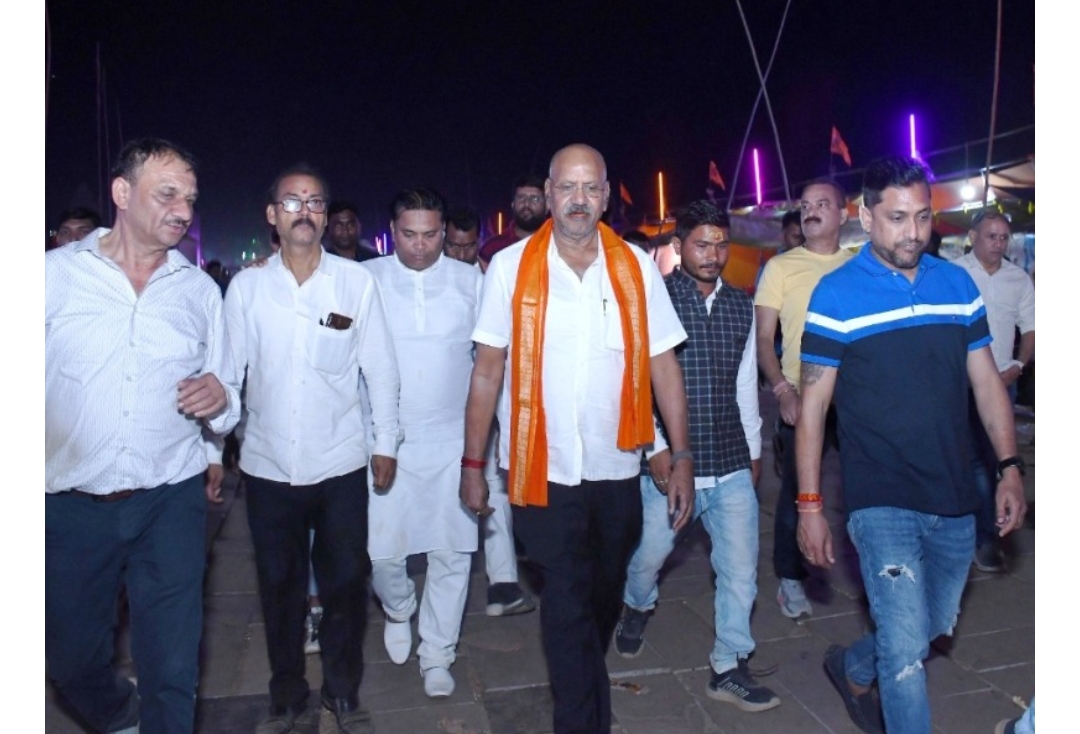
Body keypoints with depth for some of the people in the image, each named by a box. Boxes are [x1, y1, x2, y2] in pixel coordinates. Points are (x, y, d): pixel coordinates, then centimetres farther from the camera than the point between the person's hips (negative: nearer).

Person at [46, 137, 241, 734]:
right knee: (72, 660, 19)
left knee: (172, 667, 6)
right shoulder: (56, 272, -2)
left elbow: (227, 401, 6)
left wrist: (219, 400, -15)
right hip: (70, 506, 0)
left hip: (169, 502, 0)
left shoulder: (200, 289, 4)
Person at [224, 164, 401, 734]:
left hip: (340, 463, -1)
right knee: (279, 586, 14)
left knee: (345, 584, 9)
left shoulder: (356, 281, -3)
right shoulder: (246, 286, 1)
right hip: (267, 465, 1)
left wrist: (386, 443, 1)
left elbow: (380, 369, 0)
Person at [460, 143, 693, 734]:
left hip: (616, 469, 3)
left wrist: (682, 456, -3)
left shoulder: (635, 267, -1)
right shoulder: (511, 267, -6)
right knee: (568, 604, 3)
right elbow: (488, 369, -3)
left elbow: (662, 363, 0)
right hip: (542, 469, -3)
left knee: (604, 597, 21)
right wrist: (472, 464, -3)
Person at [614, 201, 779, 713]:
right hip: (671, 462, -3)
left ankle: (729, 669, 23)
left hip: (732, 464, 4)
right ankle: (638, 606, 46)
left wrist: (754, 449, 18)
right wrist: (656, 447, -13)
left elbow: (746, 385, 15)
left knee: (741, 569, 6)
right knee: (649, 554, 13)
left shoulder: (741, 307, 8)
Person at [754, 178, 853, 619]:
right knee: (796, 491, 5)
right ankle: (790, 579, 20)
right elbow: (763, 338, -4)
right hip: (801, 397, -2)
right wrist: (783, 391, -16)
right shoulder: (780, 267, -1)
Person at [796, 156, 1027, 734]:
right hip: (881, 502, -5)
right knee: (906, 650, -4)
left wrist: (1009, 467, 2)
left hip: (953, 498, 5)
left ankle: (852, 668, 47)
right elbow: (814, 404, -8)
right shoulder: (836, 294, -9)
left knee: (933, 628, 21)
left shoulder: (957, 284, 4)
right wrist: (809, 505, -10)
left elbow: (986, 380, 10)